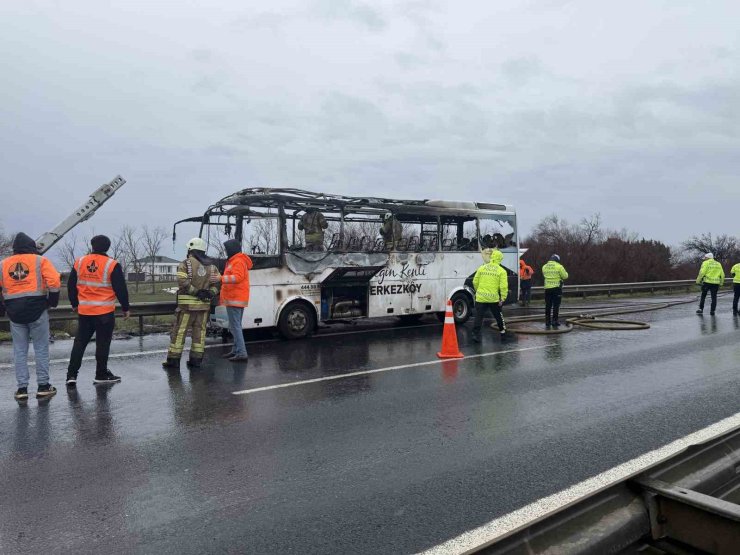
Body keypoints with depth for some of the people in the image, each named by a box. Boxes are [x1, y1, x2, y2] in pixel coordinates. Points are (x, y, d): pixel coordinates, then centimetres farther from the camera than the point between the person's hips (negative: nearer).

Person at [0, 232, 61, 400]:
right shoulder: (40, 260, -1)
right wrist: (52, 301, 0)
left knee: (20, 350, 10)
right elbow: (54, 282, -13)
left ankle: (22, 388, 12)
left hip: (15, 313, 3)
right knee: (41, 348, 6)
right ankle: (43, 386, 9)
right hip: (37, 310, -3)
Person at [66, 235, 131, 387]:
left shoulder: (79, 262, 5)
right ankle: (101, 375, 11)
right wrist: (125, 308, 3)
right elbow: (121, 289, -8)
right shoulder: (112, 265, -8)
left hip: (84, 311, 4)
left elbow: (71, 285, 12)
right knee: (103, 343, 5)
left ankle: (71, 375, 12)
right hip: (105, 312, -4)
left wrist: (74, 304, 26)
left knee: (79, 342, 13)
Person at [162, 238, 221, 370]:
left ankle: (173, 360, 6)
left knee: (179, 331, 3)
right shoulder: (211, 266, 12)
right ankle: (196, 360, 12)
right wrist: (211, 293, -8)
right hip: (204, 304, 5)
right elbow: (218, 281, 4)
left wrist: (196, 292, -14)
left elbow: (183, 282, -18)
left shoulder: (186, 264, -5)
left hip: (187, 303, -4)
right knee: (199, 331, 10)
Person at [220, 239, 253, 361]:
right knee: (236, 325, 16)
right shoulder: (234, 261, 22)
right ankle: (236, 350, 25)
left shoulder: (238, 261, -13)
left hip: (235, 299, -11)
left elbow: (237, 277, -26)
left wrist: (221, 279, -35)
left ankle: (241, 353, -14)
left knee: (235, 326, -12)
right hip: (238, 299, 11)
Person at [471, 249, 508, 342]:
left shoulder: (481, 268, 4)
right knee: (498, 316, 19)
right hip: (494, 299, -1)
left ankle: (476, 335, -2)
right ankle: (503, 333, 31)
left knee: (479, 317, 4)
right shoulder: (501, 271, -3)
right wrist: (503, 298, -2)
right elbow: (504, 286, -9)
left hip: (481, 298, 1)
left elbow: (475, 282, 7)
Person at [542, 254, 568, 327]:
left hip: (547, 288, 4)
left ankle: (547, 321, 14)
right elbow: (565, 276, -3)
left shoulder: (544, 267, 5)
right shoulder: (559, 266, -8)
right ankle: (554, 321, 1)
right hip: (556, 288, -4)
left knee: (548, 305, 11)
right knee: (556, 305, 2)